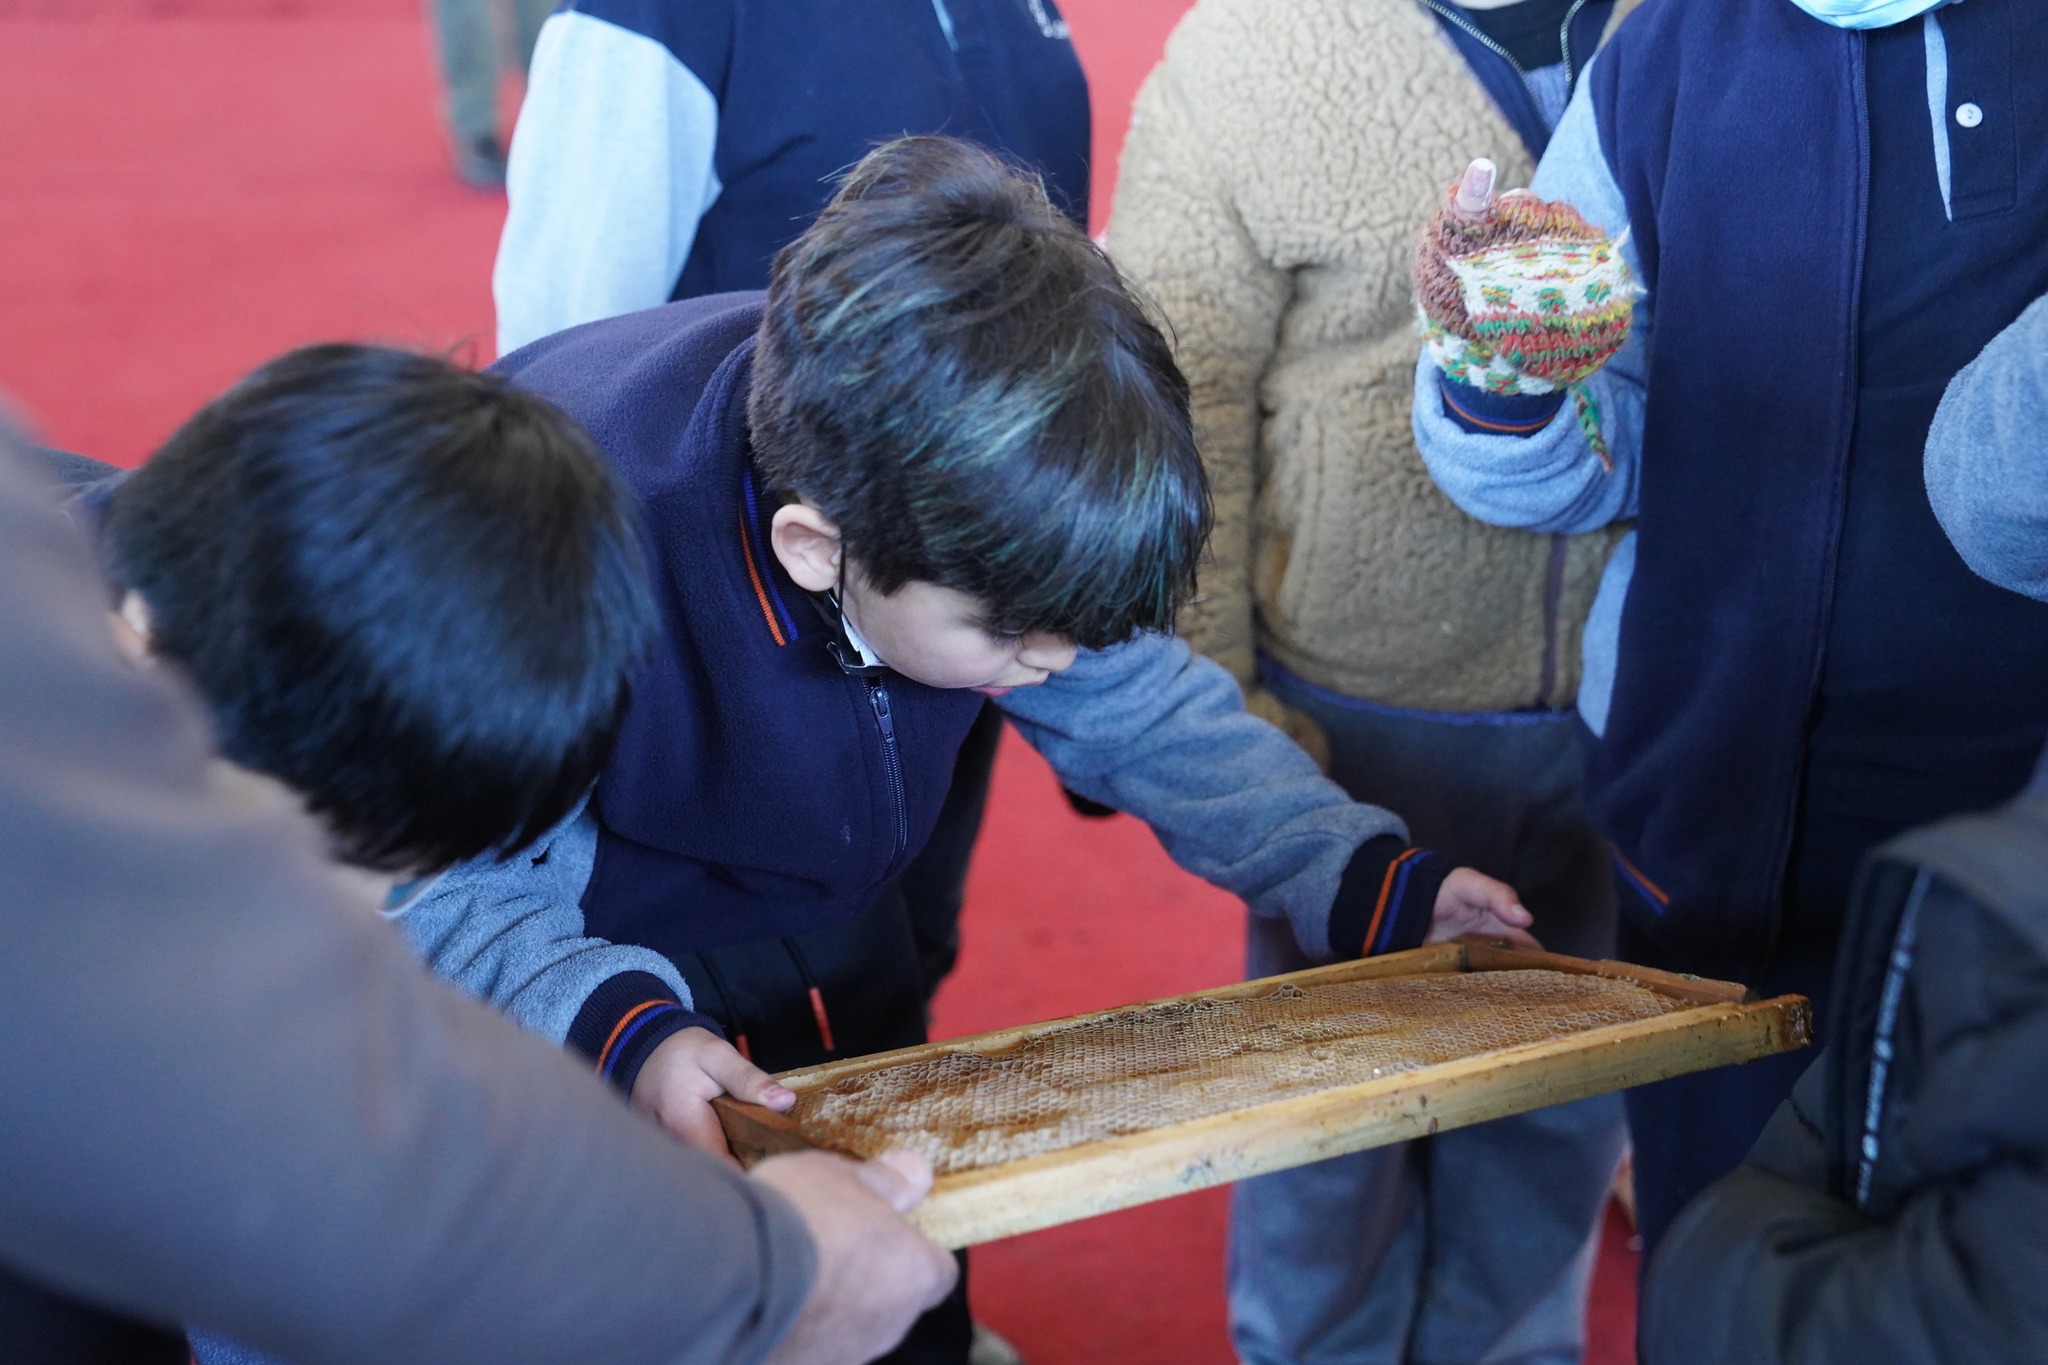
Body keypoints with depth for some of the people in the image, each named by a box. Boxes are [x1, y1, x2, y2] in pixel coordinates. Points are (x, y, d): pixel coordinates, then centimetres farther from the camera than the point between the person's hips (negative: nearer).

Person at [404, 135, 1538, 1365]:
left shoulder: (966, 467, -23)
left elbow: (1136, 705, -6)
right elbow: (462, 899, -29)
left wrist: (1361, 880, -15)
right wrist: (623, 1030, -48)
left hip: (836, 967, 5)